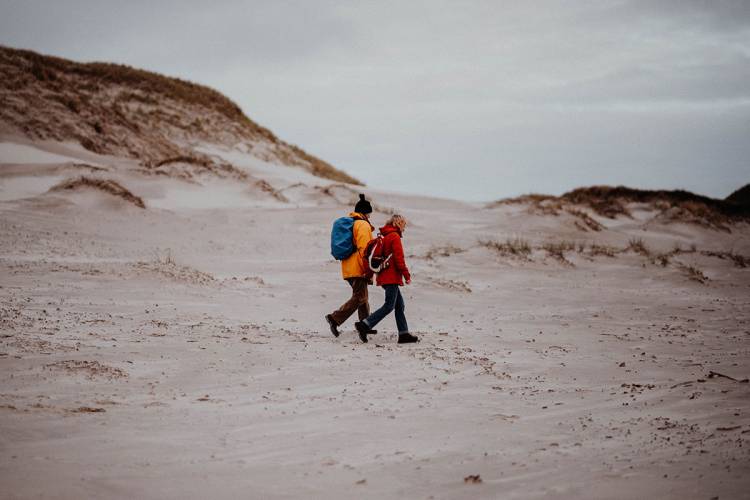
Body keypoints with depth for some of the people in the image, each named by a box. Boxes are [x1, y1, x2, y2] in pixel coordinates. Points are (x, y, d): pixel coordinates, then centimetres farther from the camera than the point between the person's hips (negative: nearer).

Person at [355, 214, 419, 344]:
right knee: (389, 306, -9)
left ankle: (404, 334, 10)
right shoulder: (395, 237, -10)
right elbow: (399, 258, -16)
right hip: (392, 277, -10)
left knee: (399, 304, 11)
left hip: (384, 276, 10)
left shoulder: (385, 237, 17)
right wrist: (407, 275, -11)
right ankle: (364, 325, -14)